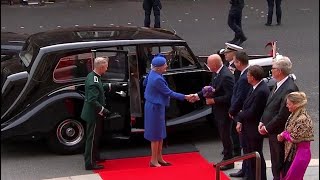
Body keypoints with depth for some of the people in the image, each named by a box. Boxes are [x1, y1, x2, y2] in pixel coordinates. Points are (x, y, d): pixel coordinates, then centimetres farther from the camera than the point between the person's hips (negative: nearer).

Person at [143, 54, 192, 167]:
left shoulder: (152, 73, 0)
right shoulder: (157, 79, -28)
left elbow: (145, 83, 17)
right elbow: (169, 93, -21)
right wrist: (185, 97, -16)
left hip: (156, 106, 9)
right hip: (155, 108, -9)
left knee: (160, 133, 17)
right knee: (156, 134, 2)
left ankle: (159, 158, 26)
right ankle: (154, 160, 12)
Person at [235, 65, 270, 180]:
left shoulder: (262, 91, -25)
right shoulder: (254, 87, 4)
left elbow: (252, 113, -24)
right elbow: (247, 106, 10)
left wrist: (239, 117, -8)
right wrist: (240, 122, 2)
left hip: (255, 130, -9)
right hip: (249, 129, 9)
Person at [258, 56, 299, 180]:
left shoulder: (289, 89, -24)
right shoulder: (278, 85, 7)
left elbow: (282, 116, -24)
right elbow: (269, 107, 16)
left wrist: (267, 128, -14)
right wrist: (262, 122, 5)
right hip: (273, 133, 9)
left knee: (280, 167, 2)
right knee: (275, 166, 22)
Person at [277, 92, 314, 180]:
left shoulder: (302, 119, -22)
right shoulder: (294, 115, 7)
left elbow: (295, 138, -22)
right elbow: (288, 130, 16)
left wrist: (284, 134, -5)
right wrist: (282, 135, -4)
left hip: (300, 153, -9)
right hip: (291, 152, 9)